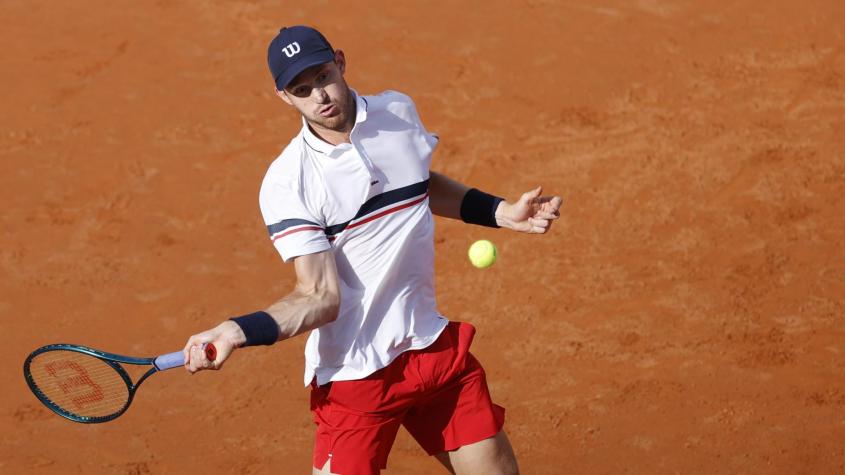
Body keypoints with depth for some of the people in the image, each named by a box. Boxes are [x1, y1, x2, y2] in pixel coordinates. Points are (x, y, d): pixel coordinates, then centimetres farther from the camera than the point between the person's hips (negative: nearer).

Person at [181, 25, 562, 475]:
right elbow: (320, 297, -18)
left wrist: (501, 212, 14)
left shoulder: (399, 112, 1)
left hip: (435, 345, 5)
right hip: (354, 369, -5)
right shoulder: (287, 184, -15)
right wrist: (235, 331, -33)